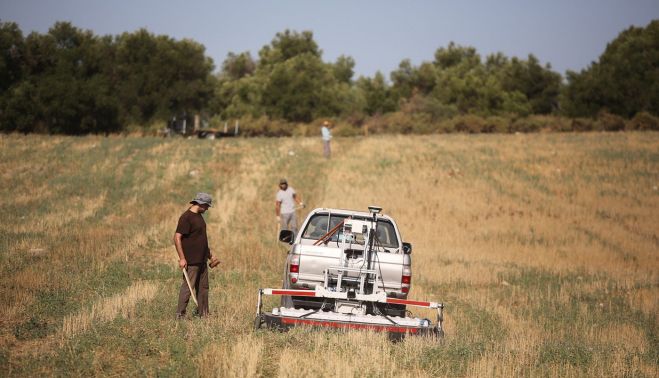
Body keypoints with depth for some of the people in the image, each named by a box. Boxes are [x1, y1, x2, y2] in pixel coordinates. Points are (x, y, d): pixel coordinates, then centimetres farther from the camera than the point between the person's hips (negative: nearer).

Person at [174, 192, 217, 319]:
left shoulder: (199, 216, 14)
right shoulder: (186, 217, -15)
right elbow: (177, 238, -19)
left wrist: (209, 255, 27)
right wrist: (182, 258, -23)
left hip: (201, 260, 9)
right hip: (191, 261, -9)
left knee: (203, 287, 12)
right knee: (187, 287, -7)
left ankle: (204, 314, 19)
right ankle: (180, 314, -2)